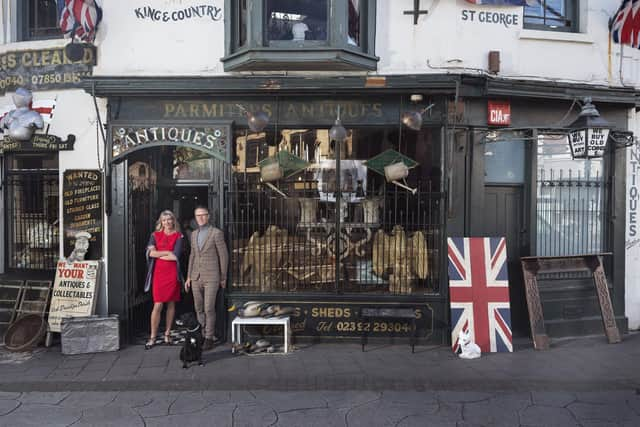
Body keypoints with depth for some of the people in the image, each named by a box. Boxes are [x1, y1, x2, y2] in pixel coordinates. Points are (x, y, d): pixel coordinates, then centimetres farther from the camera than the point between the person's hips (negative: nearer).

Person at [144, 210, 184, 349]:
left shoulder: (178, 236, 4)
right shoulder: (155, 235, 10)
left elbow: (176, 256, -9)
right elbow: (151, 253, -6)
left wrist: (159, 254, -3)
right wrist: (168, 252, -8)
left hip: (173, 274, 0)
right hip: (158, 273, 0)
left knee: (171, 304, 6)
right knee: (158, 305, -5)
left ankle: (167, 333, 18)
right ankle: (153, 337, 2)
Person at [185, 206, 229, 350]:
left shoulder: (217, 233, -8)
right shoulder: (194, 234, 11)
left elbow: (224, 255, -4)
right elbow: (193, 256, 17)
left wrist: (223, 277, -2)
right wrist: (188, 277, 12)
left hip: (211, 277, -6)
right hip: (196, 277, 6)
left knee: (209, 309, -5)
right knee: (199, 309, 9)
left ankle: (209, 338, 6)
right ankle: (204, 333, 23)